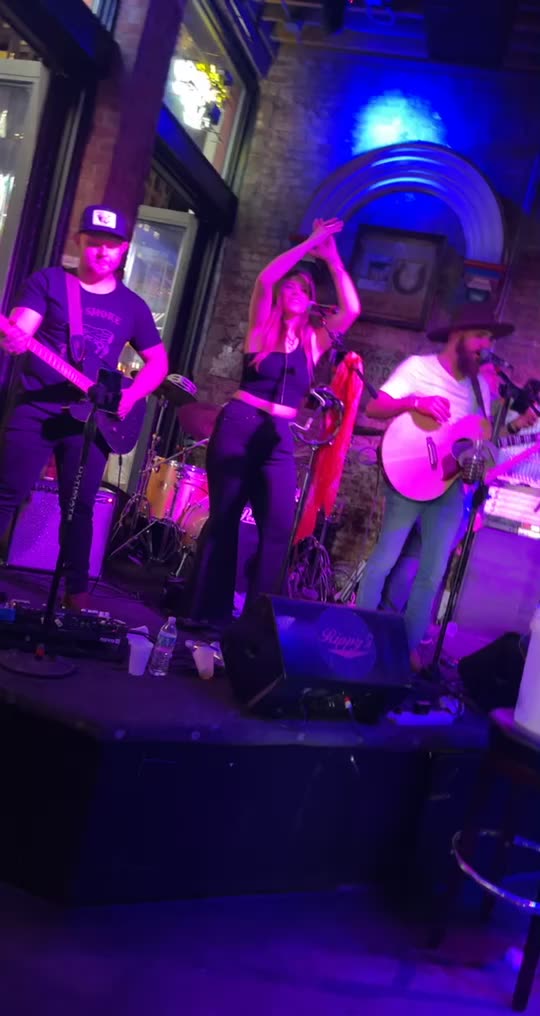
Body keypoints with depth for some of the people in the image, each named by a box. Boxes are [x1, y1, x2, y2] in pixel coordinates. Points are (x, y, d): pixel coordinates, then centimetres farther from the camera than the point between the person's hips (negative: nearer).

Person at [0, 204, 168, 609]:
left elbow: (158, 362, 14)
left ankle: (77, 589, 16)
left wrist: (130, 396, -3)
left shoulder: (132, 306, 9)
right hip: (36, 408, -2)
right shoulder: (48, 281, 2)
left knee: (79, 507, 6)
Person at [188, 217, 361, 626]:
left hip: (279, 438, 2)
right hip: (239, 426, -2)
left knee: (279, 526, -9)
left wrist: (333, 259, 0)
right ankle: (209, 610, 11)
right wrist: (309, 243, -6)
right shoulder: (261, 329, 5)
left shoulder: (314, 340, 10)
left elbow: (352, 309, -3)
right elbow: (265, 279, -10)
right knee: (224, 519, 2)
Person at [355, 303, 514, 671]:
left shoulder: (481, 384, 13)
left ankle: (409, 646, 16)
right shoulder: (419, 367, -3)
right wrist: (415, 402, -26)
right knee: (385, 560, -2)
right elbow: (373, 407, -11)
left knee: (433, 574, 5)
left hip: (452, 487, 5)